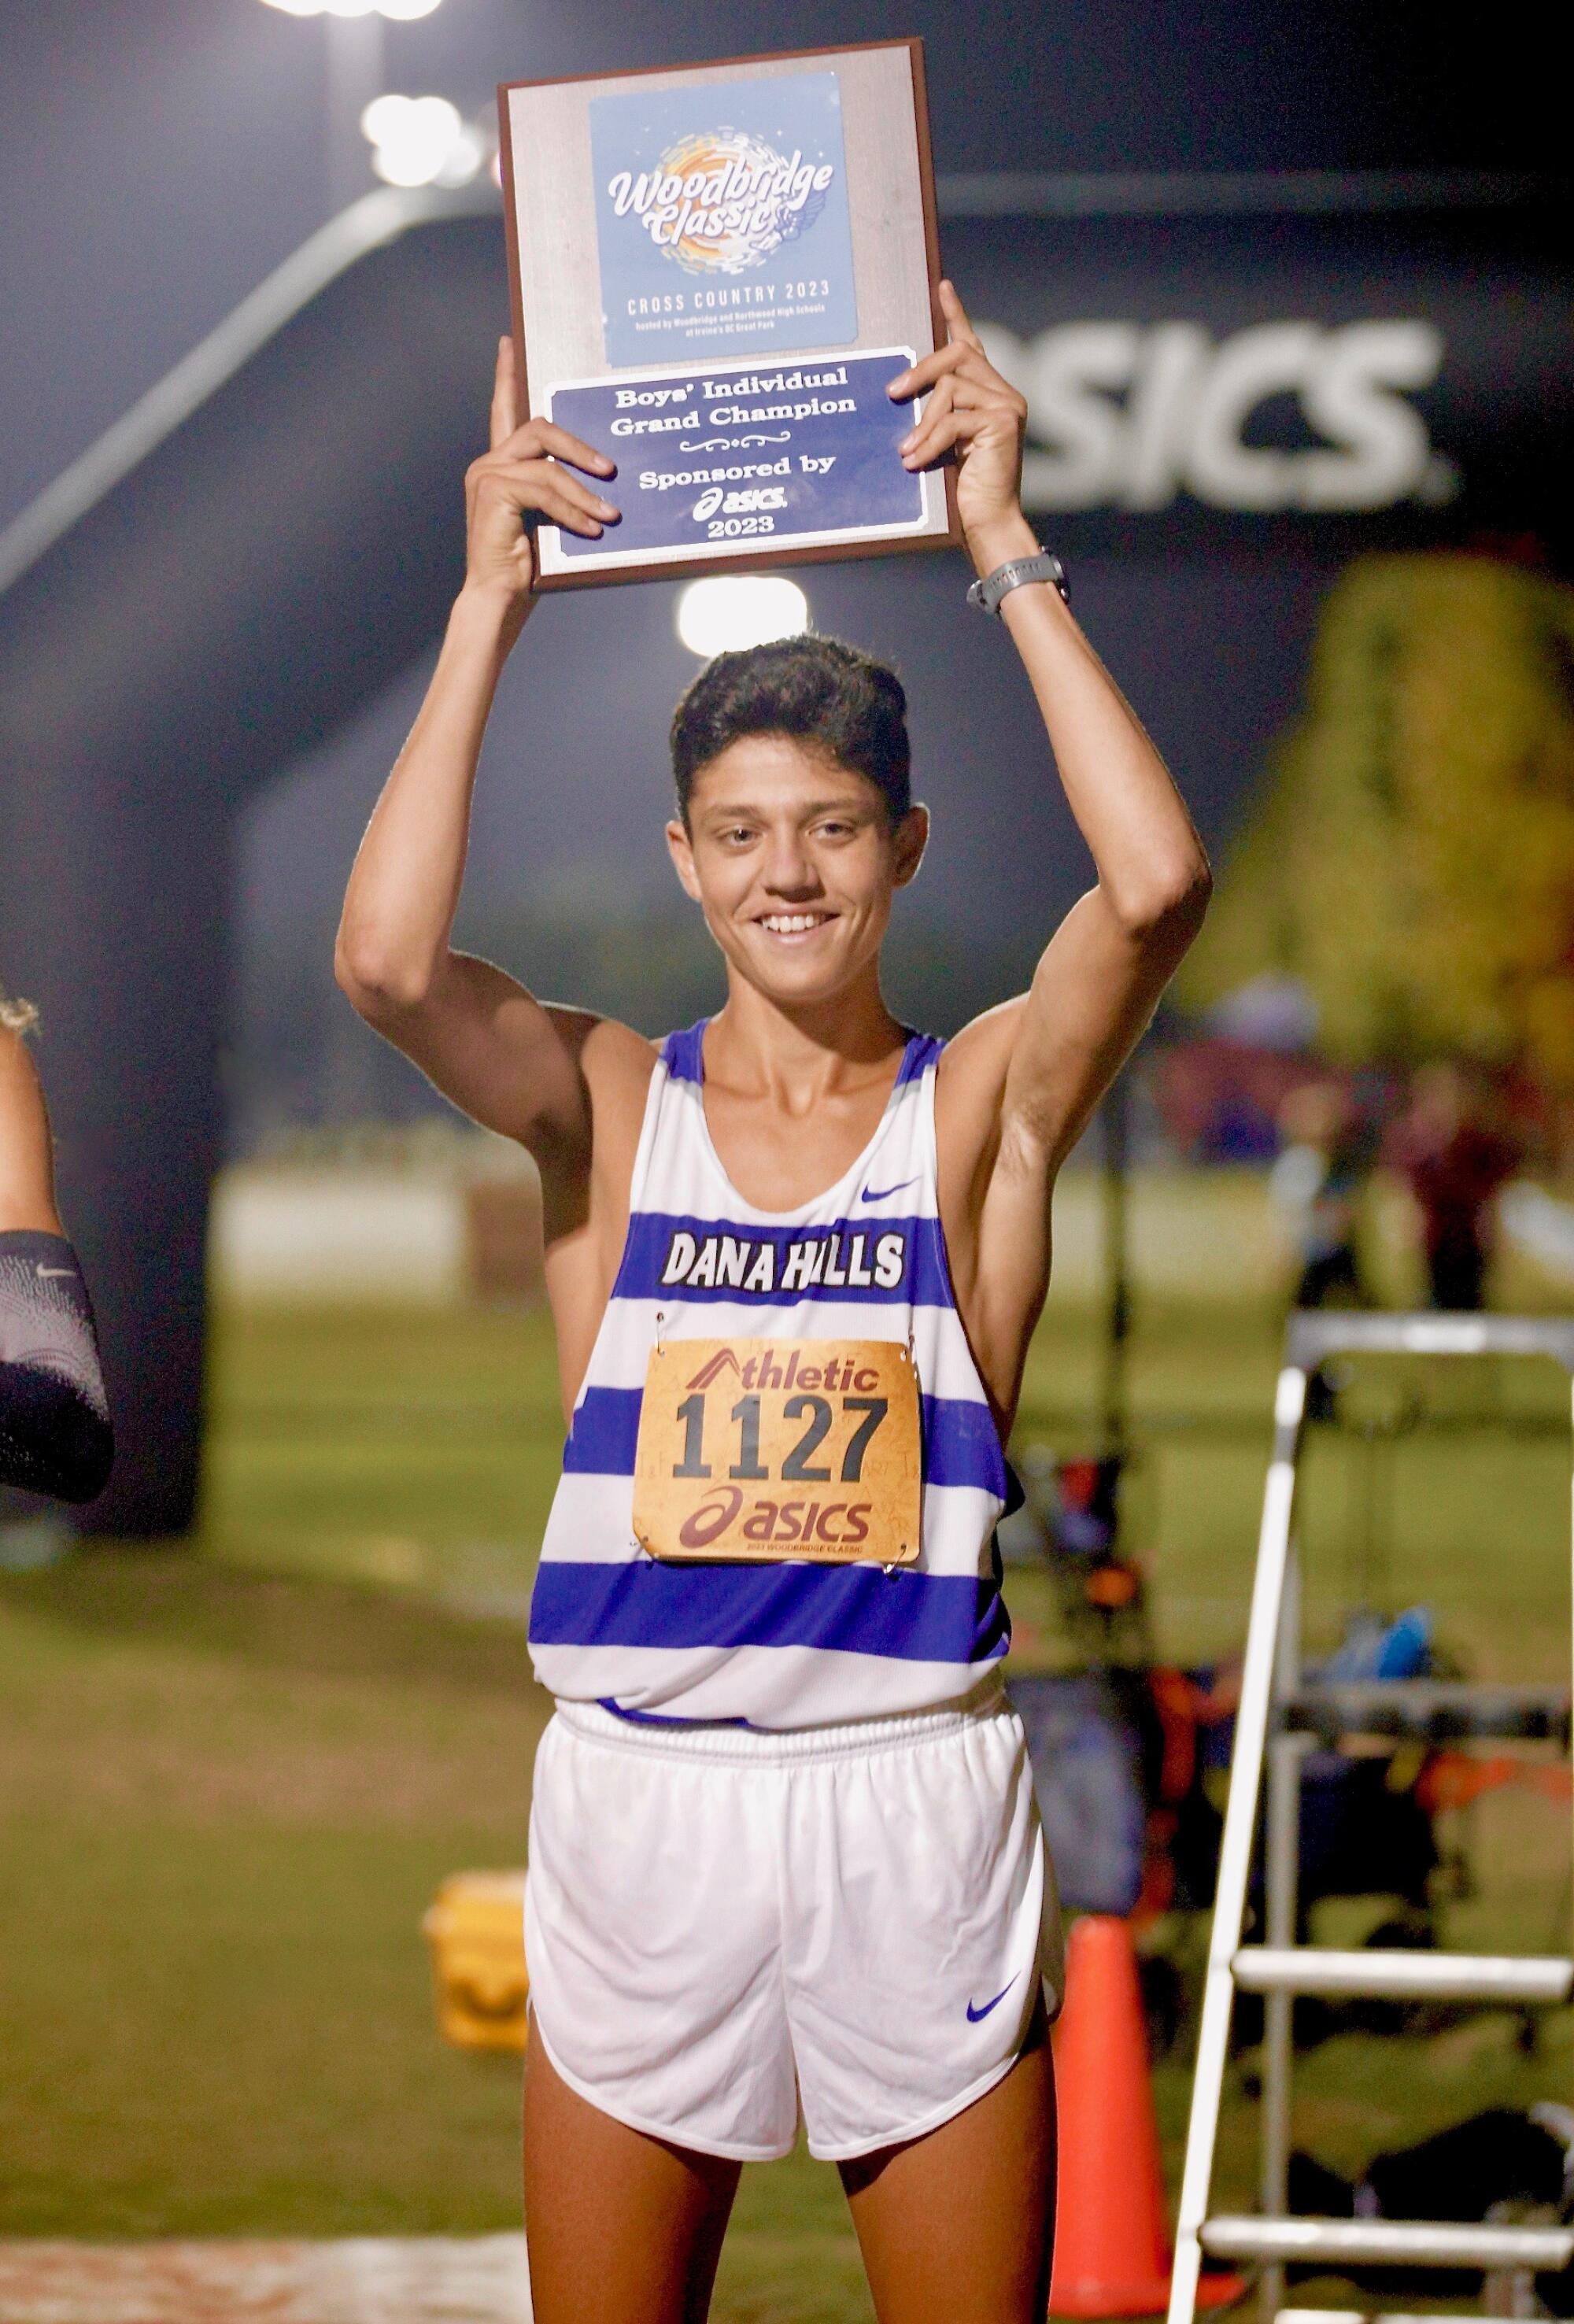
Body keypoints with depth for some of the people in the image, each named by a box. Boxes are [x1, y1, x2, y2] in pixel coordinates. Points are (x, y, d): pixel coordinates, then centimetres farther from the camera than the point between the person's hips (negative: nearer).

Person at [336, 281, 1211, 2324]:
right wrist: (491, 601, -13)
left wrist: (1004, 546, -14)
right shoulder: (607, 1103, 4)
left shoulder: (985, 1102, 2)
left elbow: (1158, 887, -17)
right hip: (638, 1790, 1)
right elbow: (386, 957, -16)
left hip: (918, 1794, -1)